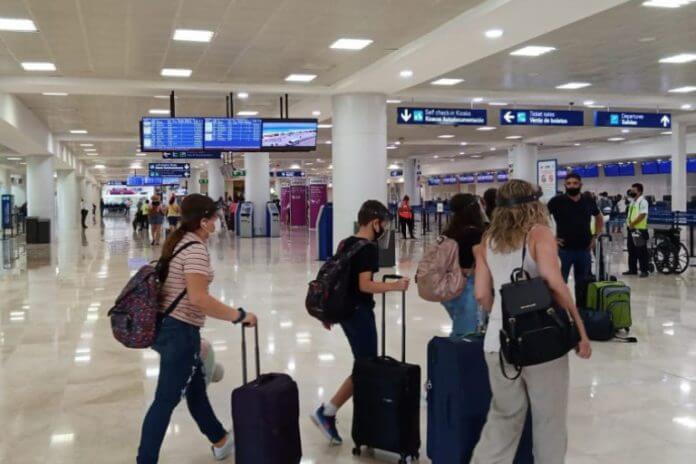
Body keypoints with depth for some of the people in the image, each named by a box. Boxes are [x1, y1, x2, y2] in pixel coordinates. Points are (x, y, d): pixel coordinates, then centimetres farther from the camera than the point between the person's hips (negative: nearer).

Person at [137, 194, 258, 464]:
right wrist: (238, 316, -22)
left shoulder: (177, 241, 12)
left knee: (196, 389, 22)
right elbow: (198, 298, -28)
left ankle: (221, 442, 39)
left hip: (164, 325, 10)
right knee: (166, 401, 0)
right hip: (179, 332, -10)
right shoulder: (196, 249, -18)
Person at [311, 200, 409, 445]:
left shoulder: (345, 244, 10)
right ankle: (326, 412, -5)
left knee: (362, 363, 17)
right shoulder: (369, 248, -16)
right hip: (359, 312, -9)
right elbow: (364, 285, -24)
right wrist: (395, 286, -18)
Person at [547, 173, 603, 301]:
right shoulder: (557, 201, -6)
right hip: (564, 250, -3)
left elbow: (599, 218, 22)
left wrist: (595, 236, 11)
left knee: (583, 283, 13)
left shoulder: (589, 201, 5)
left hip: (584, 250, 4)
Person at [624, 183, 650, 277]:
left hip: (639, 229, -9)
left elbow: (642, 215, -20)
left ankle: (644, 270, 3)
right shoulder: (632, 201, 15)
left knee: (641, 251, -3)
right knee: (631, 251, 13)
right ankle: (632, 269, 21)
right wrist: (628, 223, 6)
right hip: (631, 229, 9)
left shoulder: (643, 201, -12)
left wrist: (632, 223, -19)